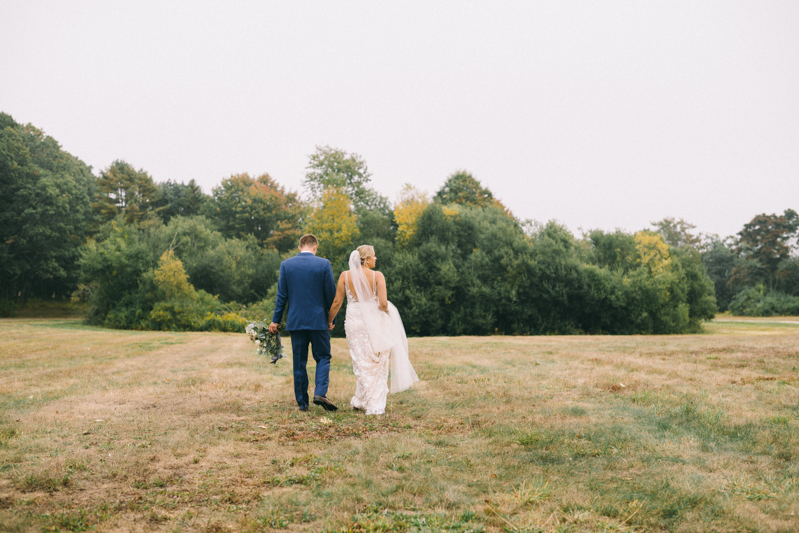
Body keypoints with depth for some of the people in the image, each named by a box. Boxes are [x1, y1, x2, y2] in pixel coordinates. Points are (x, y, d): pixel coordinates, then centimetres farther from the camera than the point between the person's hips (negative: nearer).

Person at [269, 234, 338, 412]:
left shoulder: (286, 264, 1)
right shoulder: (324, 264, -4)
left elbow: (281, 295, 2)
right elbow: (331, 294, -2)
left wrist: (275, 320, 8)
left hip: (295, 321, 2)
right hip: (318, 320, -2)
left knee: (299, 362, 9)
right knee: (323, 357, 9)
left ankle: (302, 402, 11)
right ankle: (320, 392, -12)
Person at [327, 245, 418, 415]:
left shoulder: (345, 276, -2)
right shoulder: (377, 276, -9)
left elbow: (337, 302, 0)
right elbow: (383, 304, -14)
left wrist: (329, 320, 14)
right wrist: (386, 309, 9)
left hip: (354, 322, 2)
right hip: (375, 322, -2)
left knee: (361, 363, 11)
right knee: (377, 364, 10)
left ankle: (361, 401, 15)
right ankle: (376, 405, 14)